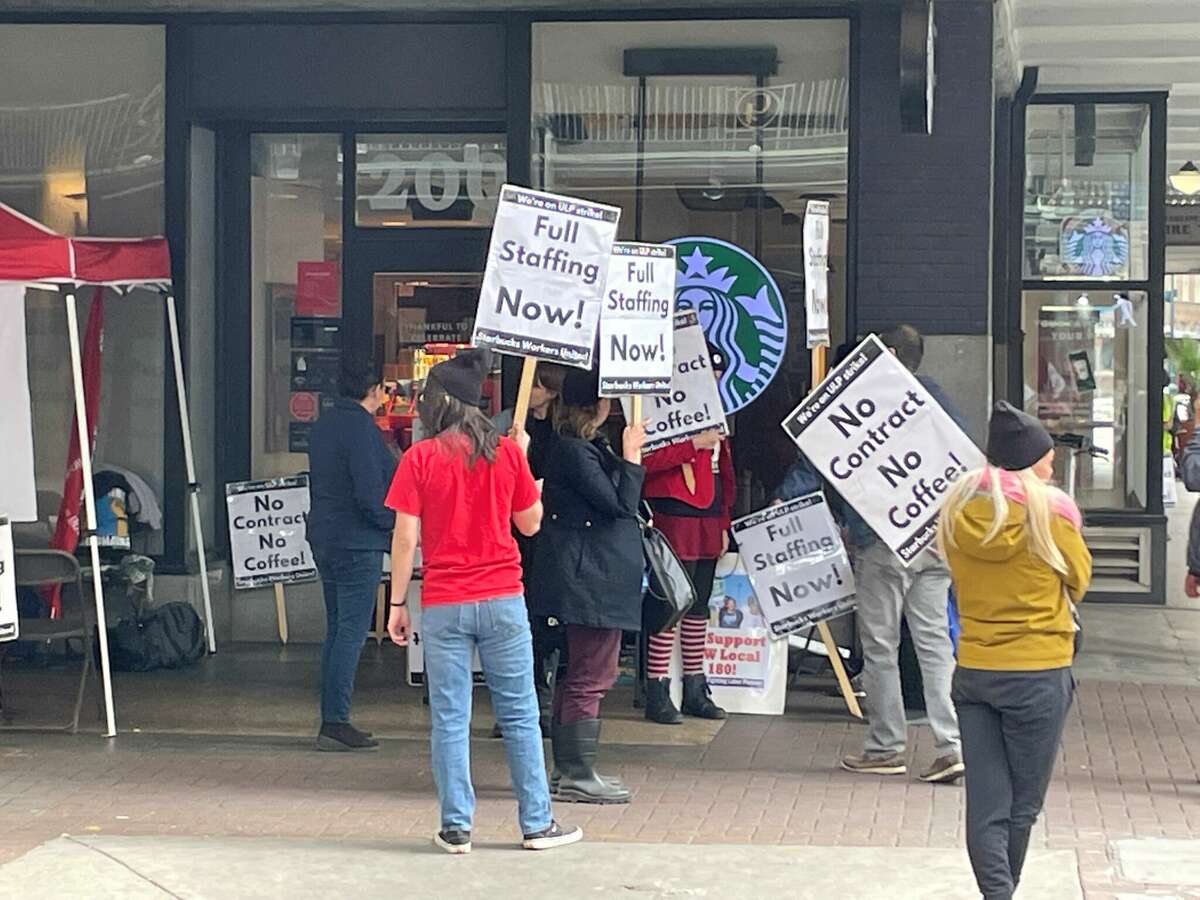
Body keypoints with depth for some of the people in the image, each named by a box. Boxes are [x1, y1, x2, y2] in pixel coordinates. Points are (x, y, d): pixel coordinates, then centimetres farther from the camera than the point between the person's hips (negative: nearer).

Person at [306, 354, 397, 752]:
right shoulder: (361, 427, -16)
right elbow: (370, 492, -20)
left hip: (325, 537, 10)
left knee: (337, 629, 14)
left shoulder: (324, 424, 12)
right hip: (357, 542, -9)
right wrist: (393, 522, -5)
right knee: (352, 630, -7)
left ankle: (331, 719, 17)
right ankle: (335, 722, -8)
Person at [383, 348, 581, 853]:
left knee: (450, 718, 5)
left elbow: (405, 538, -7)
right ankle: (537, 824, 13)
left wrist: (397, 604, 1)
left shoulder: (419, 459, -5)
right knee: (519, 715, 9)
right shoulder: (506, 453, 0)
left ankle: (456, 828, 7)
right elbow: (530, 523, 8)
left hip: (443, 606, -1)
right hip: (503, 600, 1)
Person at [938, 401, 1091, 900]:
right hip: (1039, 674, -3)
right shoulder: (1050, 509, -10)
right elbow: (1078, 580, 1)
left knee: (986, 806, 5)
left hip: (973, 670, 4)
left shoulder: (957, 507, 1)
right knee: (1022, 806, 11)